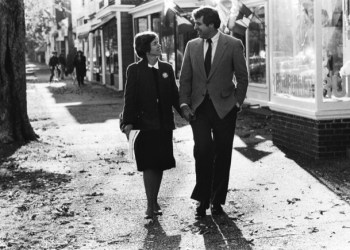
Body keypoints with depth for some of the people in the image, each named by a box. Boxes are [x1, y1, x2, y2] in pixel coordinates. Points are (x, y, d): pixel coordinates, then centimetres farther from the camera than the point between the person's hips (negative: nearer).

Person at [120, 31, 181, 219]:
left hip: (164, 125, 4)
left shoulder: (166, 68, 10)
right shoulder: (134, 70, -1)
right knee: (149, 165, -6)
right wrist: (128, 122, -12)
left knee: (160, 164, 8)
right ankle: (150, 205, -1)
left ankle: (154, 201, 22)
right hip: (145, 124, -4)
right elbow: (130, 98, -5)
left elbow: (174, 95, 11)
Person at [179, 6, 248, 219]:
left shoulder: (234, 45, -1)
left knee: (222, 155, 3)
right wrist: (184, 104, -1)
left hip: (224, 107, -1)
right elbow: (185, 78, 10)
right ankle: (202, 200, -2)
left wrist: (237, 103, -2)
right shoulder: (192, 46, 8)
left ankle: (217, 201, 15)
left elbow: (242, 77, 4)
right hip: (199, 107, 1)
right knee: (203, 150, -14)